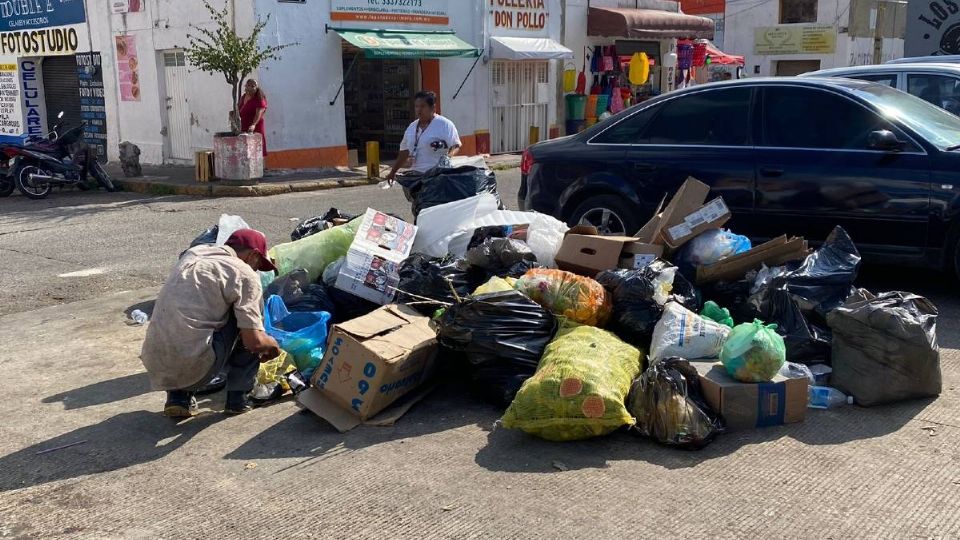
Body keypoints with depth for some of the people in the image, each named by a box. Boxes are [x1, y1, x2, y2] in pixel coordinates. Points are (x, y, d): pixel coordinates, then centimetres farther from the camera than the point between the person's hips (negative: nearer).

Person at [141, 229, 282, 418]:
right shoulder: (245, 274, -3)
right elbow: (254, 341, -11)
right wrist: (272, 345, 14)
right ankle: (238, 396, 13)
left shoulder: (193, 253, 18)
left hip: (156, 368, 7)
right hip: (194, 368, -7)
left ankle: (178, 395, 17)